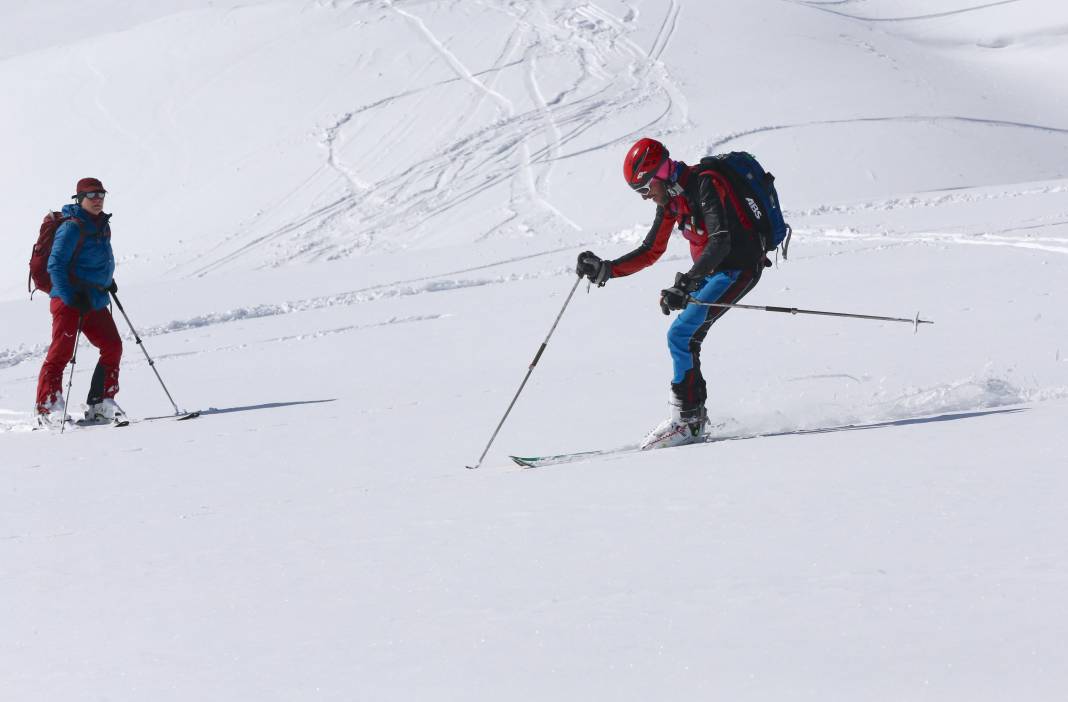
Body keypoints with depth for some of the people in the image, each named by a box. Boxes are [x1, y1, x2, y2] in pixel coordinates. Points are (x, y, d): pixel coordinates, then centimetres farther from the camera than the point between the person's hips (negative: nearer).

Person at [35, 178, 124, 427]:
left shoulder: (102, 226, 14)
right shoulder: (72, 228, -12)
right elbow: (56, 265, -16)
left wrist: (108, 281, 25)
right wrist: (71, 298, -23)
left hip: (95, 301, 8)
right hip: (69, 301, -8)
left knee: (113, 347, 5)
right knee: (61, 352, -9)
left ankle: (101, 405, 11)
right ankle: (48, 408, -7)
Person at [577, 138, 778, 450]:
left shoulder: (705, 184, -21)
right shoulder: (670, 198, 7)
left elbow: (721, 241, -33)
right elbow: (650, 252, 15)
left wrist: (686, 284, -42)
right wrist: (607, 270, 4)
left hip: (738, 269, -10)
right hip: (710, 271, 10)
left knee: (680, 336, -17)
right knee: (684, 340, 7)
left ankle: (687, 418, -12)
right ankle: (693, 415, 15)